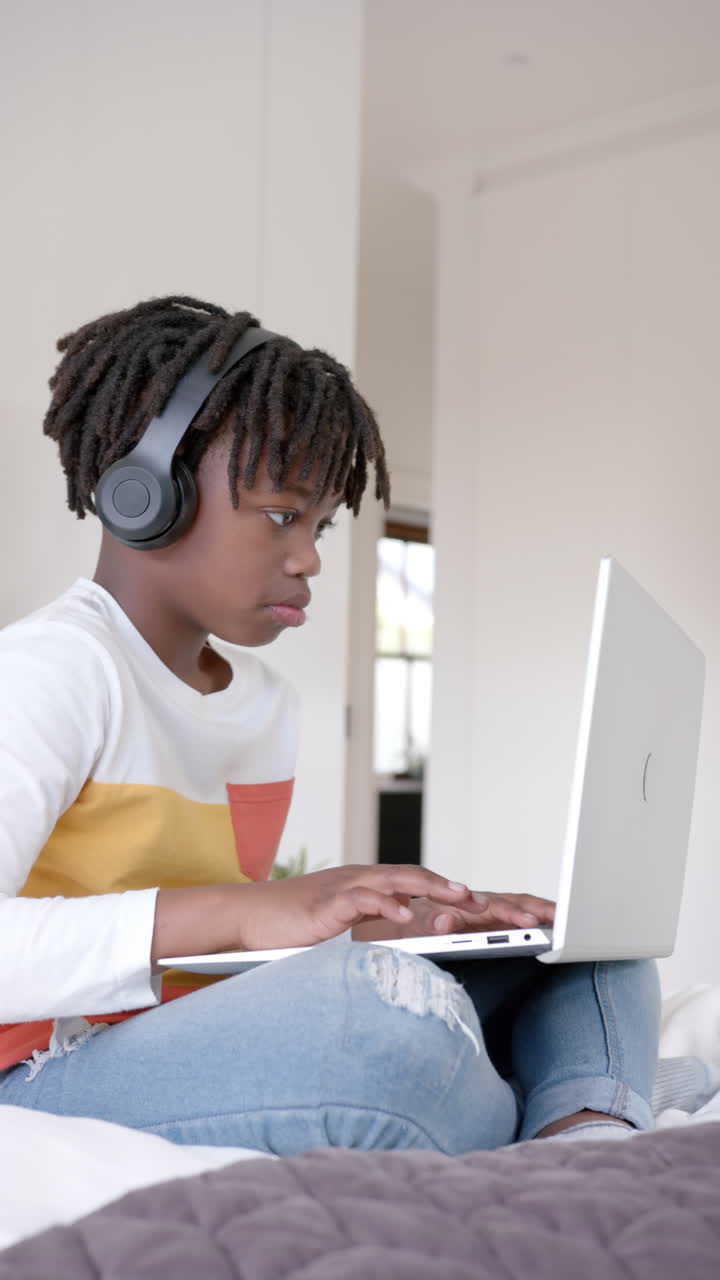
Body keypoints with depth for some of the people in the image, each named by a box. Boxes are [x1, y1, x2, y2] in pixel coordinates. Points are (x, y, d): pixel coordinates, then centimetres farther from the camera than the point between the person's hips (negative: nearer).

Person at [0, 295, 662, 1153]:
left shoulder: (265, 703, 15)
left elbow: (237, 953, 15)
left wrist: (405, 920, -3)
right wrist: (239, 912, -33)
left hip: (222, 1062, 9)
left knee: (584, 955, 4)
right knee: (386, 1006, -38)